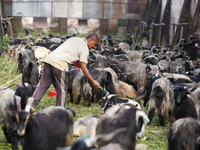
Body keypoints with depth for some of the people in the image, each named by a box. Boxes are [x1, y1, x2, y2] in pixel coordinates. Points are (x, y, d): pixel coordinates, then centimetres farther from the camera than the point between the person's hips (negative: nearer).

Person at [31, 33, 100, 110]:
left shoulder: (74, 39, 27)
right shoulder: (85, 48, 4)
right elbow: (83, 68, -3)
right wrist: (92, 81, -1)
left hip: (49, 58, 7)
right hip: (60, 63, -7)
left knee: (43, 85, 11)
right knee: (62, 90, 5)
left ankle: (32, 104, 5)